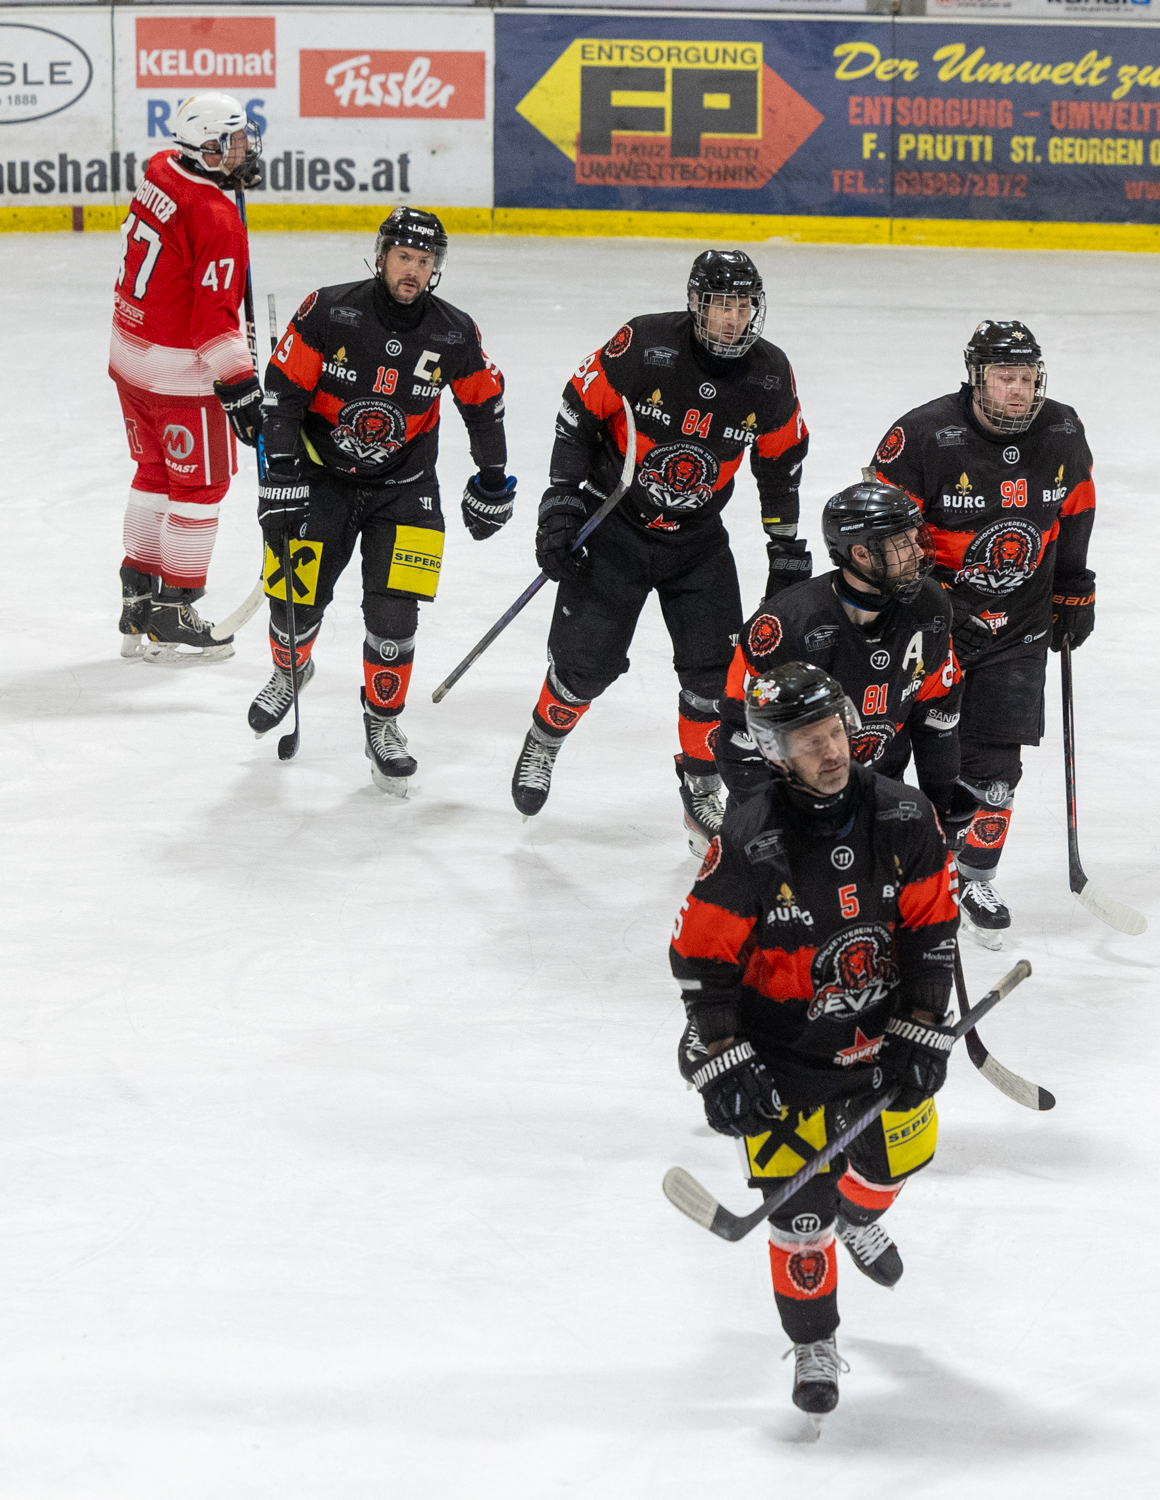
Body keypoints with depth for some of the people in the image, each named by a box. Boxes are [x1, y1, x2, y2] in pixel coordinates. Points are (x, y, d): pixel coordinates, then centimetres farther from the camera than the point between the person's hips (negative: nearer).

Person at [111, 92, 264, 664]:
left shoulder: (160, 171, -1)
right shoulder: (216, 220, -25)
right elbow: (213, 316, -27)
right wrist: (238, 386, -26)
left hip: (130, 353, 9)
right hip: (181, 373, -9)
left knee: (156, 473, 21)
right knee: (201, 485, 4)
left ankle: (138, 604, 28)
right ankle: (171, 618, 10)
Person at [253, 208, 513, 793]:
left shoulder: (454, 336, -12)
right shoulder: (329, 312, -18)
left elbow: (484, 403, 5)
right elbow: (282, 393, -13)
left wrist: (493, 484, 11)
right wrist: (280, 482, -17)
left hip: (403, 487, 1)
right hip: (322, 475, -1)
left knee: (393, 611, -11)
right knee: (295, 600, 1)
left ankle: (383, 722, 9)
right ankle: (289, 670, 36)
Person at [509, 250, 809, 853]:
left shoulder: (770, 374, -9)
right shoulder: (643, 345, -21)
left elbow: (781, 459, 7)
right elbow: (579, 409, -10)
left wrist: (786, 547, 10)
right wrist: (560, 502, -13)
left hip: (697, 537, 3)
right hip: (613, 523, -3)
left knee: (716, 668, -5)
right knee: (586, 660, -3)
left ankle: (702, 793, 14)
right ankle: (542, 745, 27)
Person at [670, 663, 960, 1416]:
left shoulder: (904, 820, -12)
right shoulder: (749, 846, -23)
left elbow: (932, 929, -3)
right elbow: (701, 957, -16)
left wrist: (922, 1035, -7)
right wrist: (724, 1064, -18)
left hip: (879, 1034, 4)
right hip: (783, 1053, -4)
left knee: (900, 1150, 15)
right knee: (801, 1203, -4)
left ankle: (858, 1215, 53)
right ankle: (815, 1344, 18)